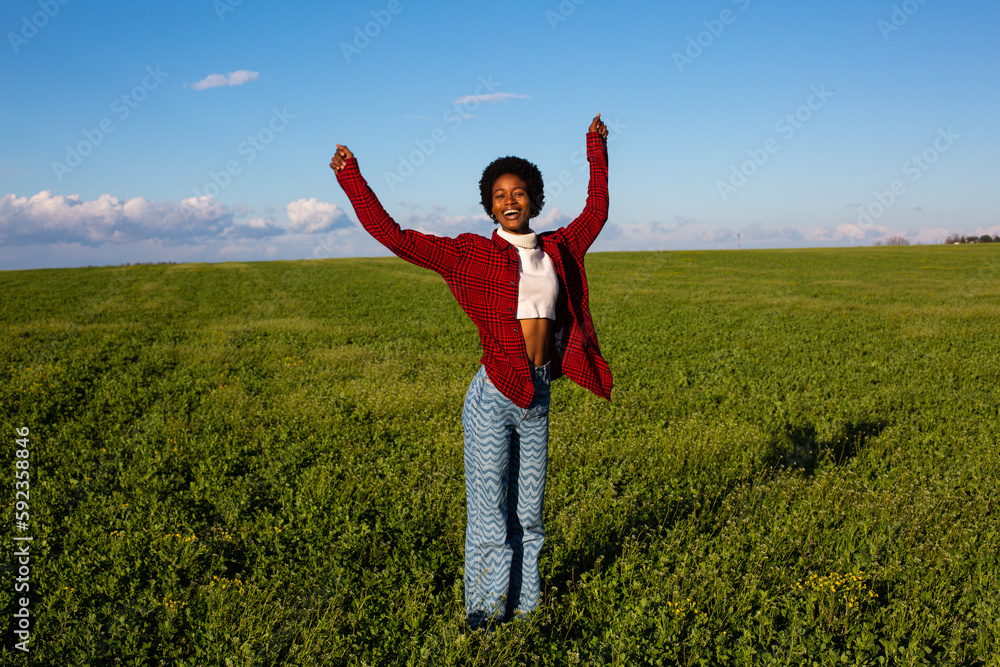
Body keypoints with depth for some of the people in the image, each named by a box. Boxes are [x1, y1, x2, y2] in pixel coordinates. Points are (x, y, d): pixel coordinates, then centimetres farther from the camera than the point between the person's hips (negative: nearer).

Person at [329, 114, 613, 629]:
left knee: (528, 514, 15)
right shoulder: (471, 254, -2)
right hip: (493, 397, -4)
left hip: (537, 398, 5)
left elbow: (595, 213, 28)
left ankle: (524, 606, 30)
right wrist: (352, 179, -6)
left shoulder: (558, 250, 10)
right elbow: (392, 235, -5)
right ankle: (484, 616, 18)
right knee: (490, 514, 3)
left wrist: (597, 151, 31)